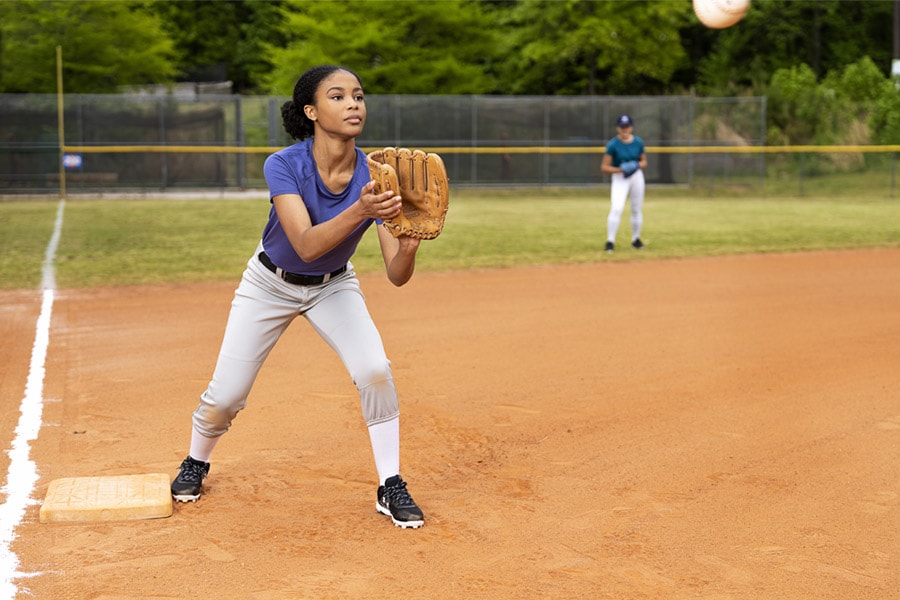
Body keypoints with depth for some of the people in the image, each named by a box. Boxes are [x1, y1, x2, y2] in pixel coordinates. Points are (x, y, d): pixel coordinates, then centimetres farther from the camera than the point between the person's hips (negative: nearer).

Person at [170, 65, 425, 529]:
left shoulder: (374, 178, -23)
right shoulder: (283, 166, -29)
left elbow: (396, 276, -26)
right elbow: (306, 245, -42)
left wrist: (408, 246, -48)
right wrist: (359, 211, -58)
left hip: (333, 287, 2)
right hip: (270, 284, -1)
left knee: (375, 370, -21)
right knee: (225, 395, -1)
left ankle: (390, 489, -3)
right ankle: (196, 464, 33)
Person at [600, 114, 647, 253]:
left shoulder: (638, 142, -1)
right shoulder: (613, 144, -12)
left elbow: (644, 162, 10)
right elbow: (604, 167, -12)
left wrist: (637, 165, -13)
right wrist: (621, 169, -25)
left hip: (637, 176, 4)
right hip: (619, 178, -4)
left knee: (637, 209, 12)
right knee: (616, 208, -19)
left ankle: (636, 239, 28)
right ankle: (610, 241, -16)